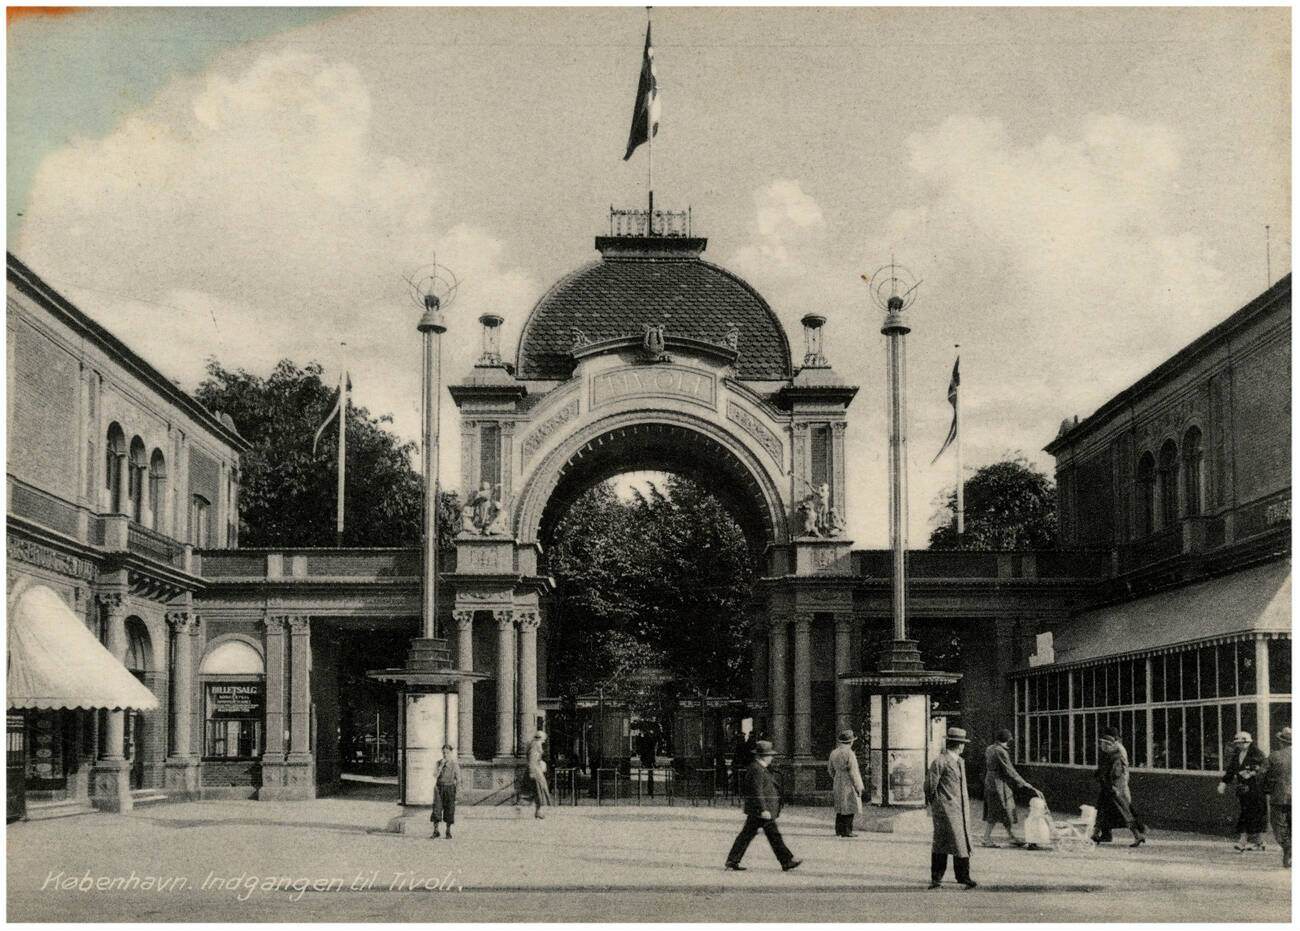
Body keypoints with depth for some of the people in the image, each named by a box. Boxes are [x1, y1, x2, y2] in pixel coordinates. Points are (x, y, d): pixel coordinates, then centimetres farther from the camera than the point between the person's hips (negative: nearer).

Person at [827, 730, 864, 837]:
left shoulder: (834, 753, 6)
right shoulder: (849, 754, -16)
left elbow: (830, 769, 14)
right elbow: (853, 772, -17)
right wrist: (858, 787, -11)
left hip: (837, 783, 7)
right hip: (849, 784, -7)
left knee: (840, 807, 14)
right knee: (849, 808, -3)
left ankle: (839, 830, 15)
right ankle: (846, 831, -6)